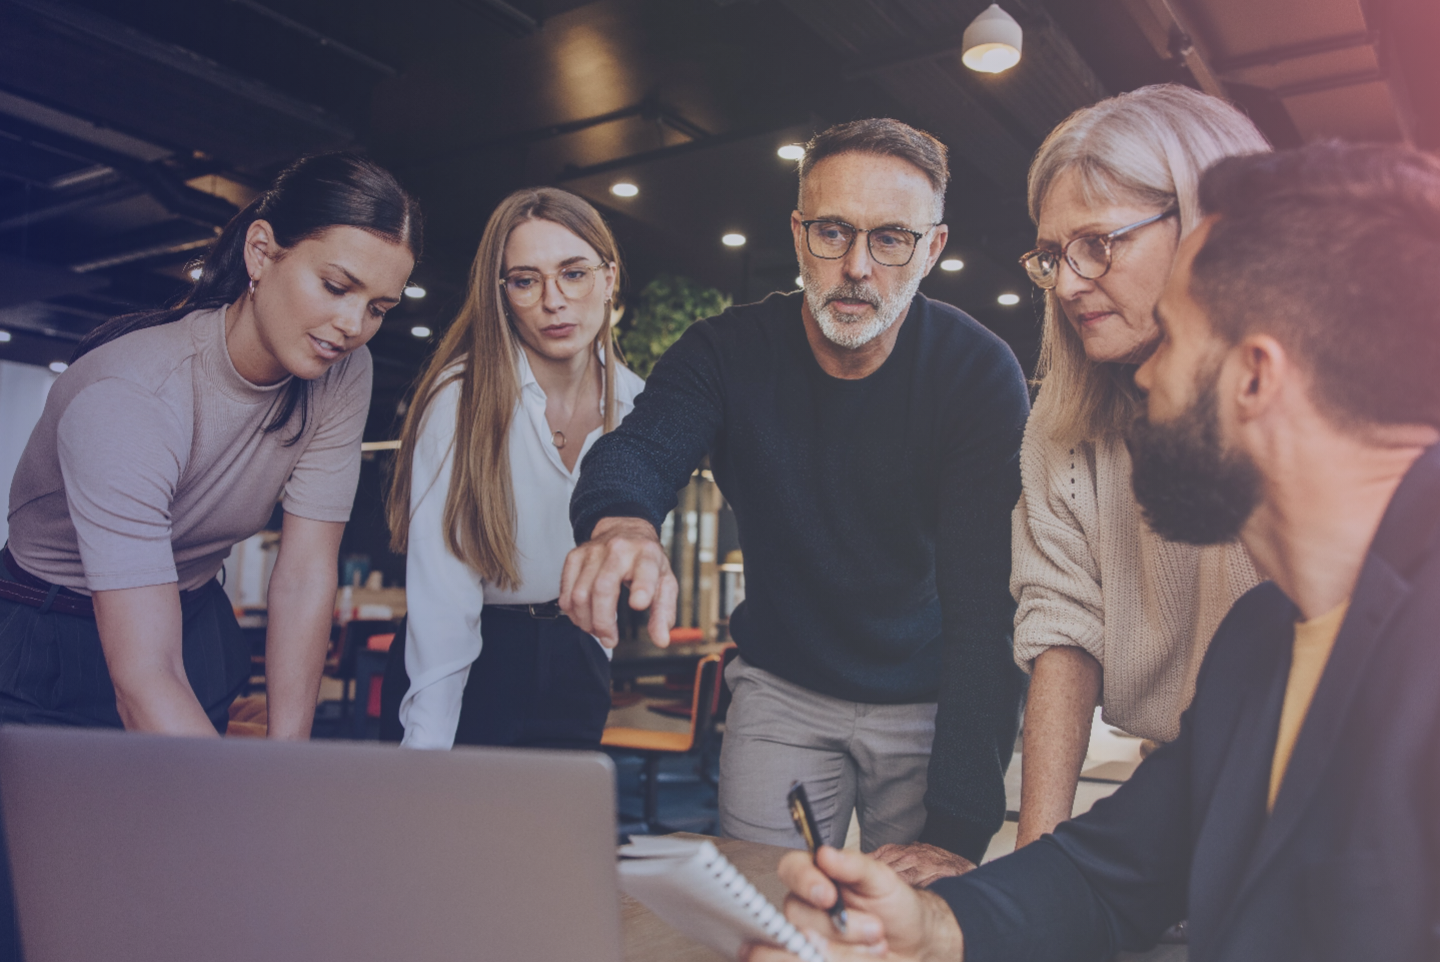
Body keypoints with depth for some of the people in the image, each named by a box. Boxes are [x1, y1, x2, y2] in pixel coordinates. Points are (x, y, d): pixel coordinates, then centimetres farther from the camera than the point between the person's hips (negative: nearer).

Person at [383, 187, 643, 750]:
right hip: (474, 662, -4)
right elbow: (442, 585, -22)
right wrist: (427, 742, -25)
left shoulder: (635, 405, -3)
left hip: (576, 663, 5)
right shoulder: (459, 398, -18)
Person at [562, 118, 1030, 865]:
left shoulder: (981, 374, -18)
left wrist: (959, 827, -32)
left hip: (928, 701, -1)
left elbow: (986, 605, -24)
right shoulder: (729, 351, -10)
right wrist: (621, 524, -54)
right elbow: (639, 448, -28)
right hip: (780, 687, 2)